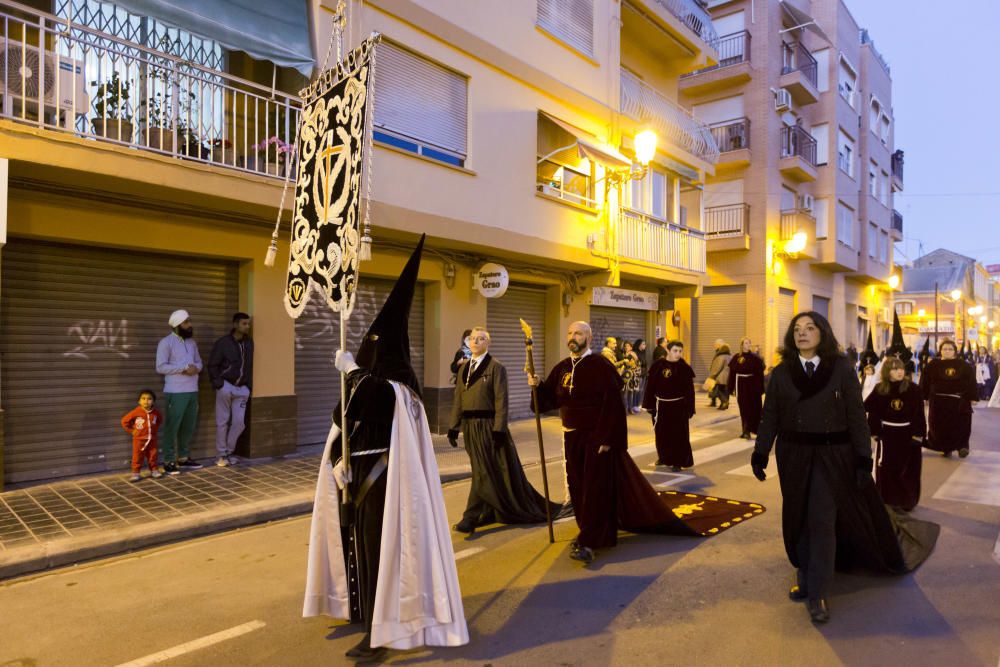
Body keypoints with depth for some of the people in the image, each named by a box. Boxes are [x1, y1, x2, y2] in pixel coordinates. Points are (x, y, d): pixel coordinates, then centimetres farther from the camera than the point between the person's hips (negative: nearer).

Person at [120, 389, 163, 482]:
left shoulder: (156, 412, -4)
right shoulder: (136, 412, -14)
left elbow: (160, 420, 18)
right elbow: (124, 421, -7)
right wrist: (131, 430, -6)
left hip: (152, 439, 3)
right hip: (139, 439, -3)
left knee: (152, 456, 10)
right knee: (137, 457, 1)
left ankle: (154, 470, 22)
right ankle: (135, 473, 9)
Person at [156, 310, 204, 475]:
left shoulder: (192, 342, 14)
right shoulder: (166, 342, -7)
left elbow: (199, 362, 17)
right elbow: (160, 367, -13)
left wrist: (195, 368, -6)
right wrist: (184, 368, -18)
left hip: (192, 391, 7)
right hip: (175, 392, -7)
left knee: (189, 426, 12)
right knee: (172, 427, -1)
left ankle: (184, 458, 23)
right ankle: (169, 461, 7)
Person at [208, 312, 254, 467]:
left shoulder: (249, 342, 5)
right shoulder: (223, 343, -8)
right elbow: (212, 365, -4)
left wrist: (249, 385, 7)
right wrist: (218, 383, -12)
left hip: (242, 388, 4)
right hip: (226, 386, -4)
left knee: (239, 422, 1)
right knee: (222, 422, 3)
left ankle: (229, 451, 18)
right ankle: (220, 455, 13)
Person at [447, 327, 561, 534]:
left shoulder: (496, 367, -6)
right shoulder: (464, 369, 13)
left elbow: (501, 400, -11)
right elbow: (458, 400, 13)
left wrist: (499, 429, -17)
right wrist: (453, 426, 9)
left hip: (487, 425, -6)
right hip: (469, 425, 6)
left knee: (483, 471, -4)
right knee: (488, 471, 14)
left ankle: (471, 517, -2)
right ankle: (492, 511, 26)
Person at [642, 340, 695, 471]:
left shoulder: (684, 367, -6)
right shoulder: (658, 365, -5)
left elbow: (689, 389, -4)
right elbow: (651, 385, -1)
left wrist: (690, 409, -8)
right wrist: (649, 404, -3)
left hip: (678, 406, -2)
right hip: (661, 405, 2)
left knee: (678, 434, 2)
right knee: (661, 433, 15)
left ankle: (677, 462, 12)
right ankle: (664, 457, 34)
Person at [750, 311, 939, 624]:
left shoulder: (841, 368, -5)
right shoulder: (781, 372, 0)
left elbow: (857, 416, -4)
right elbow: (770, 417, 2)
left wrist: (864, 460, -8)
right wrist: (760, 454, -2)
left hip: (833, 457, -2)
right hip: (793, 456, 3)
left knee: (823, 521, -2)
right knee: (798, 519, 12)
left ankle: (817, 593, 8)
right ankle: (805, 574, 32)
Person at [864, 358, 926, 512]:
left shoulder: (913, 389, -7)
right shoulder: (879, 390, -5)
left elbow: (919, 414, -7)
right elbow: (873, 412, -2)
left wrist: (918, 434, -12)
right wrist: (874, 432, -7)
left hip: (908, 434, 0)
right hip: (887, 434, 0)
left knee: (908, 469, 9)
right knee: (886, 469, 6)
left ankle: (906, 500, 23)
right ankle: (889, 500, 19)